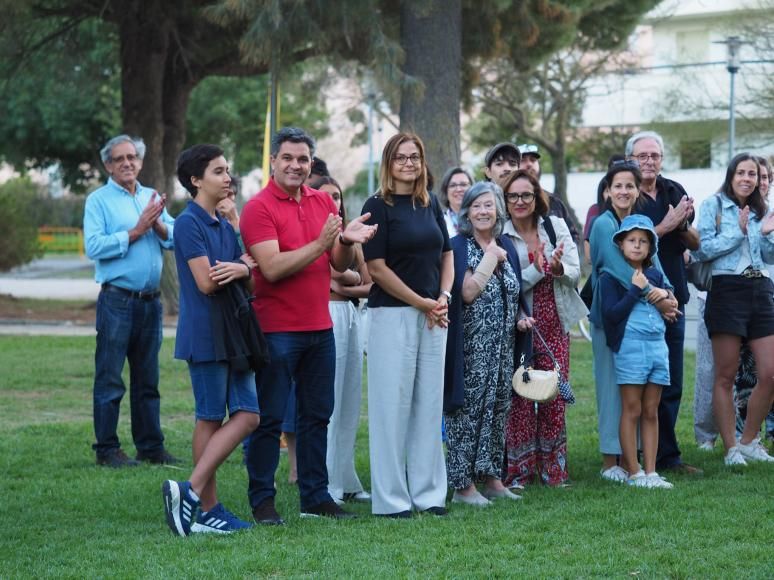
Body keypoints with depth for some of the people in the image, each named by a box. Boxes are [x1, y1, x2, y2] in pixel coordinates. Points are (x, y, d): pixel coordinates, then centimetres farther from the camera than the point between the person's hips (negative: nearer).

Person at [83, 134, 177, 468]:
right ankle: (107, 449, 3)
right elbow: (94, 246, -15)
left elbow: (176, 239, 4)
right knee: (109, 379, -2)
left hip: (150, 300, 5)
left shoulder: (153, 198, 14)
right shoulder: (99, 200, -2)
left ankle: (150, 446, 17)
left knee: (147, 379, 11)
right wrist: (136, 231, -13)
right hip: (116, 299, -5)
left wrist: (158, 225, -15)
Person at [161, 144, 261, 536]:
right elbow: (206, 282, -18)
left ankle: (192, 492, 2)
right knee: (211, 419, -5)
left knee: (247, 416, 2)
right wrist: (245, 266, -2)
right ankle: (206, 508, 1)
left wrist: (240, 269, -13)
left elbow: (251, 273, 10)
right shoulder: (189, 223, -10)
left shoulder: (225, 225, 16)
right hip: (206, 334, -8)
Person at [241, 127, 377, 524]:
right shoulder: (259, 208, -9)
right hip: (276, 330, -6)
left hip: (319, 327, 6)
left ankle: (315, 497, 19)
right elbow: (272, 268, -19)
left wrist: (347, 242, -11)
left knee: (317, 416, 11)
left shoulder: (323, 202, 10)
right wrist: (320, 244, -24)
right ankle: (261, 501, 6)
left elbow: (339, 265, 11)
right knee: (270, 418, -1)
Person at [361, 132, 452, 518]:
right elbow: (376, 268, -11)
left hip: (433, 317, 6)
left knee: (429, 403, 8)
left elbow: (446, 255, 18)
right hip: (392, 315, -6)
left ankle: (428, 492, 15)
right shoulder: (378, 206, -6)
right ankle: (391, 498, 3)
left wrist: (444, 297, 0)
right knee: (393, 403, -3)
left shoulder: (430, 204, 12)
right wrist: (423, 303, -10)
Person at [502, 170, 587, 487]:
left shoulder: (555, 226, 6)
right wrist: (537, 270, -21)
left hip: (554, 323, 3)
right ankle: (518, 470, 3)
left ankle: (553, 469, 13)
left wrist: (558, 267, -20)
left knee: (555, 395, 3)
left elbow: (575, 272, 0)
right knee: (520, 396, -6)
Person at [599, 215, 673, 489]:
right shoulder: (611, 278, -1)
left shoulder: (655, 276, 16)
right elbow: (611, 314, -12)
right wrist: (636, 290, -12)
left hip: (658, 344, 5)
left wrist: (662, 296, 2)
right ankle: (634, 473, 1)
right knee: (632, 411, -3)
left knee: (651, 412, 7)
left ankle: (650, 471, 9)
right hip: (630, 345, -5)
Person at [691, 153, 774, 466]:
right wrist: (738, 232, -13)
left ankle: (748, 441, 15)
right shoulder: (713, 206, 2)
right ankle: (731, 449, 6)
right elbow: (702, 250, -8)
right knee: (726, 377, -1)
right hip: (727, 290, -5)